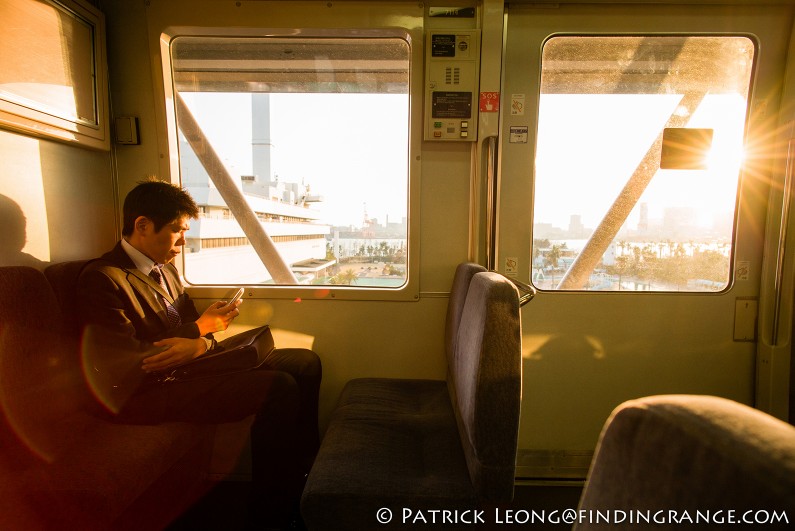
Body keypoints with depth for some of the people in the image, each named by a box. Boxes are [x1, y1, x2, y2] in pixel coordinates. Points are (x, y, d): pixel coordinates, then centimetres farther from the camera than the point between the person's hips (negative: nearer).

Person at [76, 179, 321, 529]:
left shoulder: (166, 270, 16)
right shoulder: (101, 278, -11)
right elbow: (127, 365, -19)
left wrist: (202, 343, -10)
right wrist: (199, 327, -14)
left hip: (190, 367, 9)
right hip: (147, 391, -9)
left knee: (305, 363, 0)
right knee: (279, 388, -29)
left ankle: (307, 469, 12)